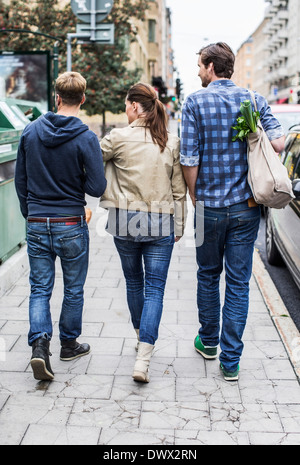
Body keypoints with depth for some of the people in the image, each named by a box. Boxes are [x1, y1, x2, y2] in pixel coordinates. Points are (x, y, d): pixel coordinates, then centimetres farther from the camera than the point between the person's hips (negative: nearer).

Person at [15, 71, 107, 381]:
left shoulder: (30, 132, 1)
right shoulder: (86, 138, -12)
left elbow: (20, 180, 7)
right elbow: (97, 187, -14)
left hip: (37, 225, 3)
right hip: (71, 226, -2)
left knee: (40, 289, 11)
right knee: (73, 290, 14)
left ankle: (39, 344, -4)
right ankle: (69, 344, 28)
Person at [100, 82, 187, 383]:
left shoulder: (119, 138, -8)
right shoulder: (172, 143, 1)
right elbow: (179, 190, 5)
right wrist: (178, 227, 13)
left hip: (125, 222, -1)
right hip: (161, 223, 1)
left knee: (134, 283, 19)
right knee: (155, 289, 2)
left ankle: (141, 337, 38)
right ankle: (143, 359, -6)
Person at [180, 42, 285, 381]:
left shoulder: (195, 102, -6)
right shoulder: (254, 99, 3)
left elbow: (189, 160, -10)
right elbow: (278, 142, -7)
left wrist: (195, 198, 5)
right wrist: (249, 139, 11)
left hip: (210, 205, -1)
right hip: (247, 207, 2)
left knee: (208, 274, 18)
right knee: (239, 282, 7)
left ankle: (208, 341, 33)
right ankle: (230, 360, 11)